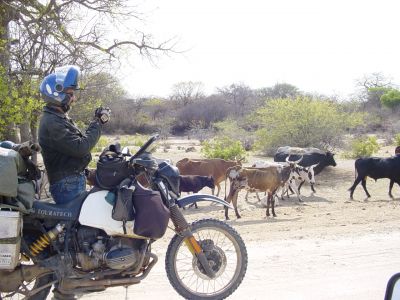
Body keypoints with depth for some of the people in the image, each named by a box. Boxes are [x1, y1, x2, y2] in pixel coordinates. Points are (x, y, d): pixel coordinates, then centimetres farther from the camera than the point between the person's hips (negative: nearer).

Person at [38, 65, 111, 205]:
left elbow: (77, 140, 19)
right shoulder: (52, 123, -20)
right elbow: (80, 148, -25)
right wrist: (98, 123, -17)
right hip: (67, 186, -11)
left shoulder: (58, 117, 15)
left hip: (73, 181, 11)